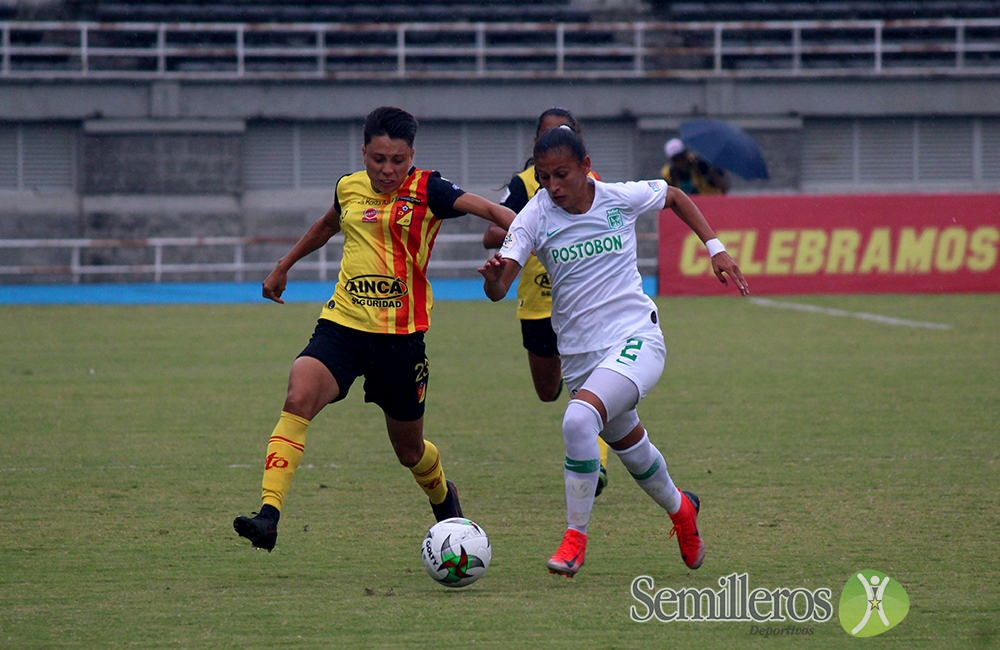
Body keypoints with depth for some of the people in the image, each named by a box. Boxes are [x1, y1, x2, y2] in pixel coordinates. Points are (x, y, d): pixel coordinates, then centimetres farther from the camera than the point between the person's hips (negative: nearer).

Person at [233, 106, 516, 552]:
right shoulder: (349, 188, 8)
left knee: (410, 451, 12)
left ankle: (444, 497, 48)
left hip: (401, 336, -2)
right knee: (298, 400, -26)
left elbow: (487, 209, -18)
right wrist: (284, 266, 42)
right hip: (342, 326, 2)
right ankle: (268, 514, -32)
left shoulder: (426, 190, -5)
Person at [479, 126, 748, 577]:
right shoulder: (534, 218, -8)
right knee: (629, 446, 19)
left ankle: (576, 538, -15)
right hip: (579, 354, 3)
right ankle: (679, 509, 51)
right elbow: (497, 291, -18)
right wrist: (494, 275, -41)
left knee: (579, 421, -28)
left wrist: (715, 249, 8)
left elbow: (675, 197, 15)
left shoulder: (621, 199, -7)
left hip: (636, 338, -3)